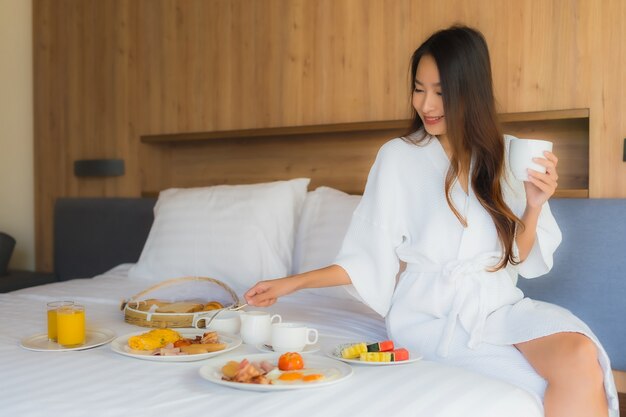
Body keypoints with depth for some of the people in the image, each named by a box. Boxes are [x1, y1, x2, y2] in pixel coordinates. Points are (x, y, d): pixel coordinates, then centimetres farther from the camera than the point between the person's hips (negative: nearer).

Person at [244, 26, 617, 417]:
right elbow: (370, 258, 2)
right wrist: (292, 283, -3)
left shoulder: (508, 155, 5)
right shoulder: (399, 157, -2)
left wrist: (535, 206, -11)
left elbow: (521, 260, 7)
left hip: (500, 304, 3)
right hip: (433, 314, -3)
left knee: (581, 357, -28)